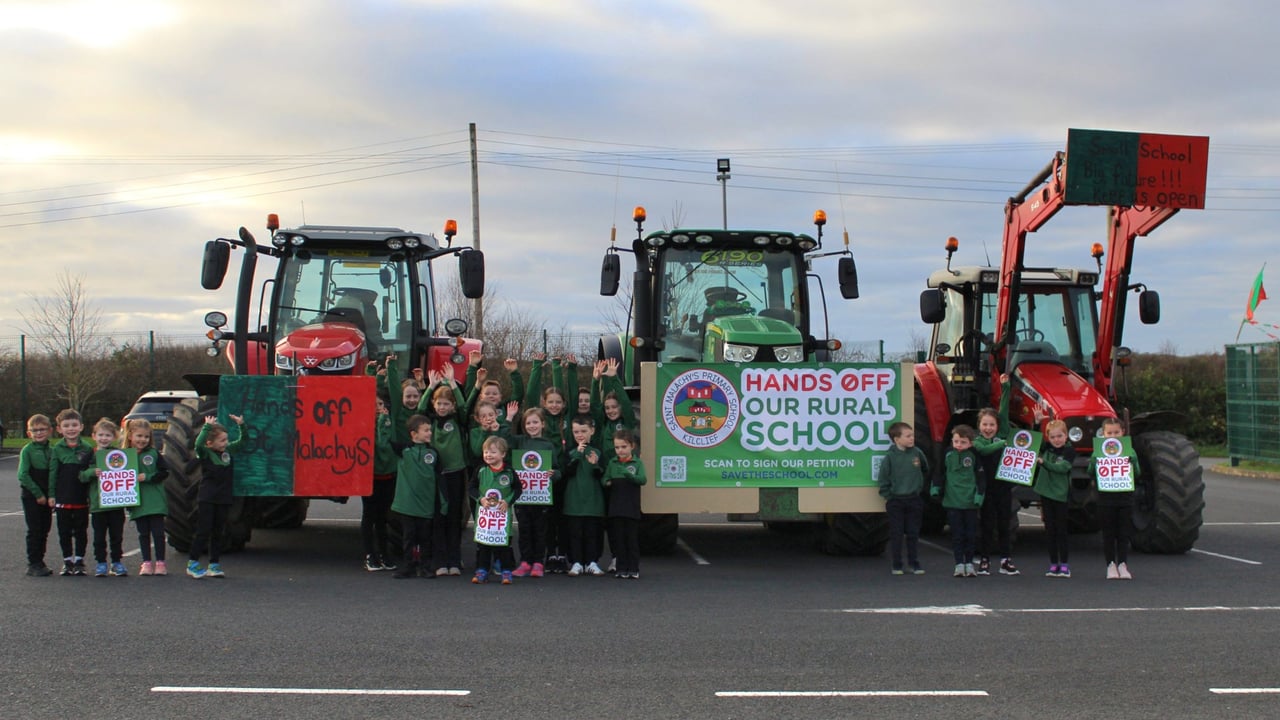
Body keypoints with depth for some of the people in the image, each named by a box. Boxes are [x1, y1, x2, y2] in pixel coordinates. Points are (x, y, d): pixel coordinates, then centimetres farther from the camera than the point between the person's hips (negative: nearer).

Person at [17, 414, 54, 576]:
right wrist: (38, 494, -13)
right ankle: (33, 564, 3)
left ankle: (39, 562, 18)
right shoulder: (27, 450, -6)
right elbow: (23, 475, -12)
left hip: (47, 497, 4)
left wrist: (52, 495, -4)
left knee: (45, 530, 8)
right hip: (31, 496, -4)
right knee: (34, 531, -3)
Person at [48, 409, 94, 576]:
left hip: (81, 499, 0)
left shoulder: (87, 449, 1)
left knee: (81, 531, 6)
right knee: (64, 532, 7)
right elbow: (52, 473, 1)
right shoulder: (56, 449, 1)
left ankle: (79, 561, 15)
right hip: (62, 498, 0)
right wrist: (52, 495, -4)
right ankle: (67, 561, 17)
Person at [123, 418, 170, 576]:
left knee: (158, 532, 0)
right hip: (137, 502, 1)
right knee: (143, 533, 8)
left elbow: (164, 472, -3)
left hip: (156, 502, -1)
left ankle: (160, 562, 9)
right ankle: (146, 562, 16)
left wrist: (147, 477, -12)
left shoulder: (153, 454, 1)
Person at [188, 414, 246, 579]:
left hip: (224, 498, 5)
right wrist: (207, 427, -28)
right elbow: (198, 443, -29)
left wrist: (241, 425, 4)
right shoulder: (205, 452, -9)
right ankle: (192, 564, 7)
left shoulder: (229, 450, 8)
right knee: (203, 532, -2)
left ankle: (214, 565, 16)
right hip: (207, 499, -5)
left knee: (218, 533, 10)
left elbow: (242, 441, 18)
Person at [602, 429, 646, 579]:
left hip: (632, 508, -2)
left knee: (632, 539, 1)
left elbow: (642, 479, -13)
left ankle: (633, 569, 8)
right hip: (615, 508, 2)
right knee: (618, 539, 4)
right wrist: (607, 483, -15)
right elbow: (603, 479, 8)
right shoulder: (612, 463, 9)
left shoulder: (637, 463, 0)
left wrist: (627, 474, -28)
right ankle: (622, 569, 10)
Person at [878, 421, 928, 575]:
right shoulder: (890, 456, -10)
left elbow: (925, 471, 15)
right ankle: (897, 565, 10)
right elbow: (882, 478, -4)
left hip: (914, 500, 2)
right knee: (896, 534, 3)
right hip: (895, 501, -2)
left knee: (913, 534, 8)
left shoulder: (918, 453, -1)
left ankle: (914, 563, 17)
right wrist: (887, 495, -3)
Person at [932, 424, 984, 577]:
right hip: (952, 501, 1)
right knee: (957, 535, 3)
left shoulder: (974, 456, -2)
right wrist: (935, 488, 8)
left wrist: (979, 494, -5)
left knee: (971, 534, 6)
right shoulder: (948, 455, 2)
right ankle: (959, 564, 7)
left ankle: (969, 563, 17)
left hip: (970, 502, -1)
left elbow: (980, 477, 0)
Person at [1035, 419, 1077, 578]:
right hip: (1045, 492, 4)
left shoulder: (1069, 451, -7)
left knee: (1061, 529, -2)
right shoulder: (1046, 448, 8)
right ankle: (1053, 564, 10)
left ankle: (1064, 565, 3)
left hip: (1060, 494, -4)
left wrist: (1043, 462, -28)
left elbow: (1062, 468, -19)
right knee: (1050, 529, 6)